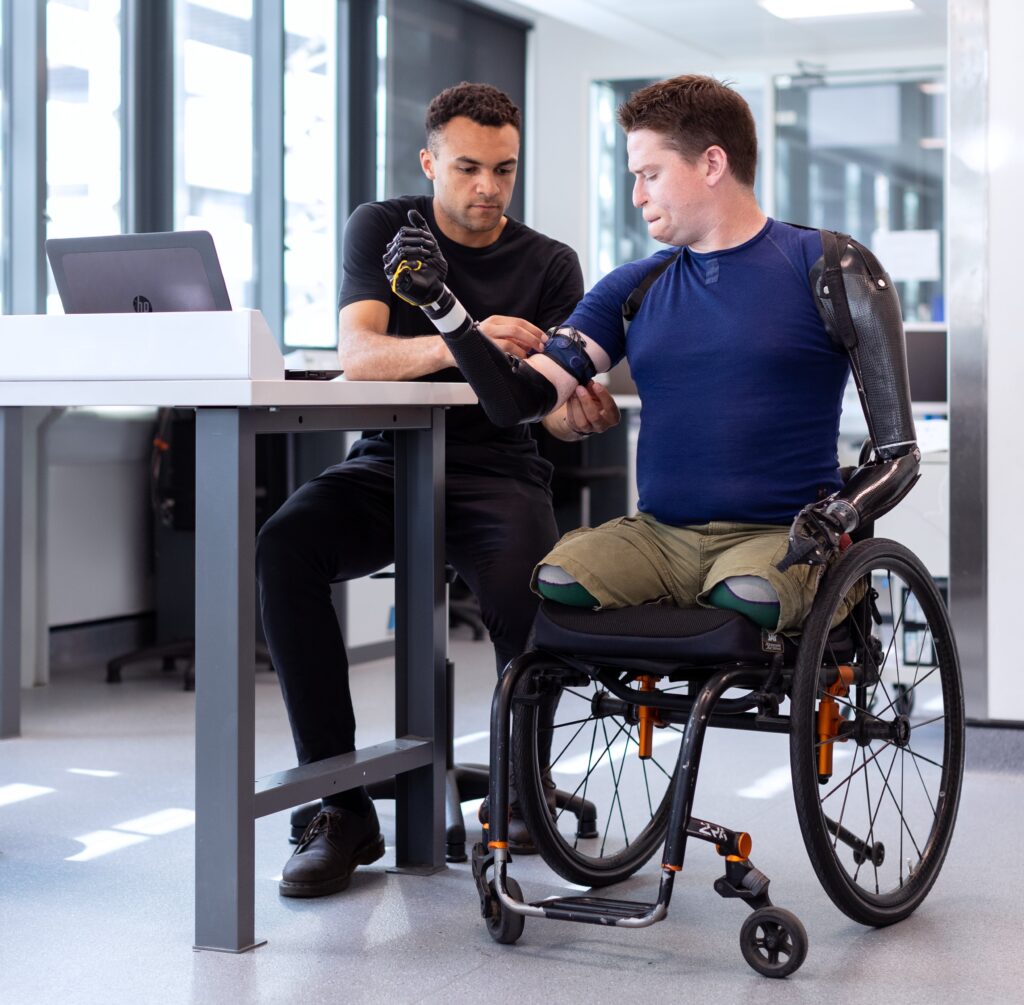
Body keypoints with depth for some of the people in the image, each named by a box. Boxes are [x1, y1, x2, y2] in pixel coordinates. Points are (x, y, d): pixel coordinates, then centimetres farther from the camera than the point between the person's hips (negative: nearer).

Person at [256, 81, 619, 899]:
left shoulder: (549, 264, 4)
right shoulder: (383, 229, 2)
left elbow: (554, 403, -6)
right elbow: (358, 356, -16)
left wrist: (580, 414, -33)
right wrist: (458, 346, -36)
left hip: (497, 472, 0)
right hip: (388, 464, 1)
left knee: (529, 592, -34)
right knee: (283, 548, -31)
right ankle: (342, 808, -24)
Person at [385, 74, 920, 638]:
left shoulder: (829, 268, 3)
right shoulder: (634, 290, 15)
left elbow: (898, 454, 0)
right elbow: (520, 402, 6)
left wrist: (834, 515, -19)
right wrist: (439, 302, -4)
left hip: (778, 535, -3)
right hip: (659, 533, 3)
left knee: (746, 598, -37)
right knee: (553, 584, -28)